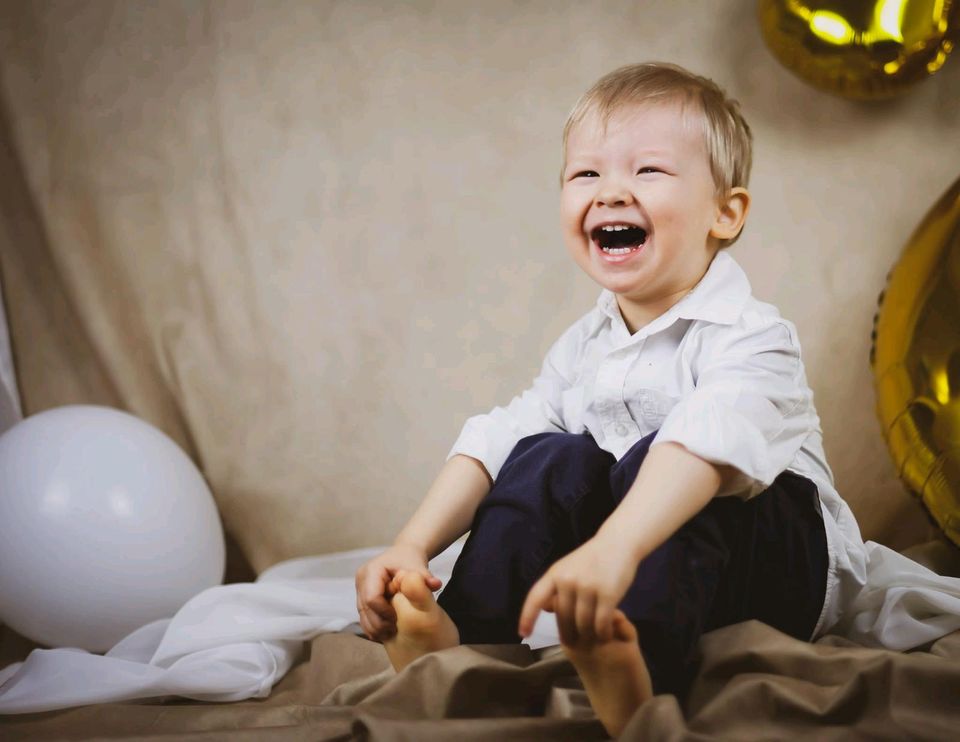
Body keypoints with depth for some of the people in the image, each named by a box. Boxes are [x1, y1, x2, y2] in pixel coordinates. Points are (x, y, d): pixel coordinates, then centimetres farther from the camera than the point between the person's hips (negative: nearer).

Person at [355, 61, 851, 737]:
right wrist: (412, 548, -18)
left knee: (652, 461, -31)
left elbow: (710, 441, -39)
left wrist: (612, 550, -57)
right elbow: (497, 441, -2)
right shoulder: (585, 346, 5)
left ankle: (642, 666, -49)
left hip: (781, 563, -6)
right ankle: (461, 637, -21)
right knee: (551, 456, -15)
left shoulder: (748, 337, -19)